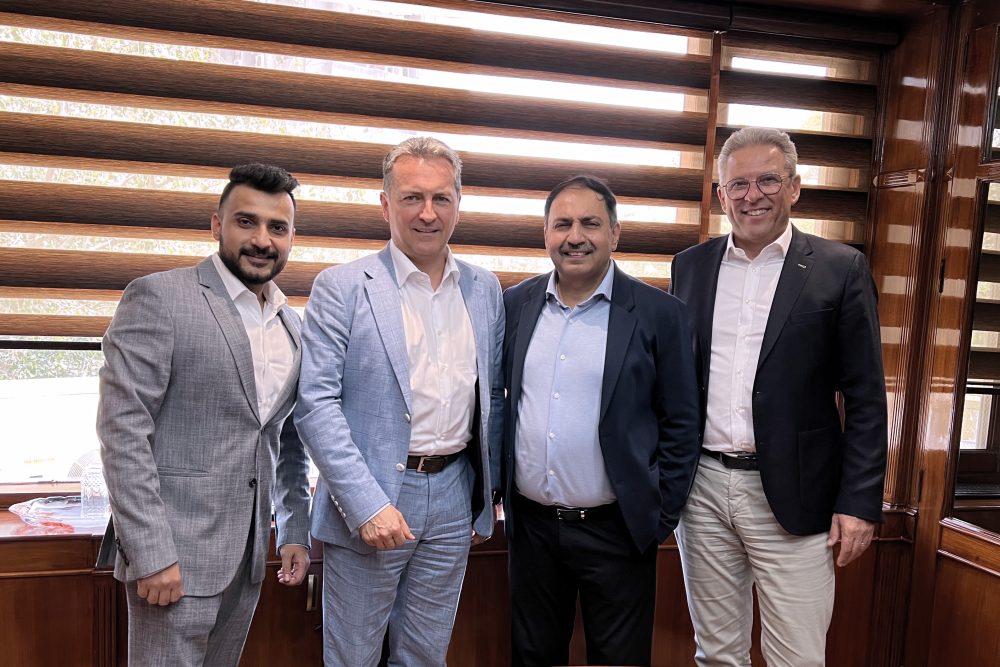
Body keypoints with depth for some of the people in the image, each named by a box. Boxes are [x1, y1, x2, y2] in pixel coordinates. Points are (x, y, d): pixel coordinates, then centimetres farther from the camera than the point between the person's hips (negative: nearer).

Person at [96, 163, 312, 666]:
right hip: (173, 550, -6)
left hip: (248, 556, 6)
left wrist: (295, 532, 10)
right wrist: (150, 553, -17)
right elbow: (122, 430, -14)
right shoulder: (158, 298, -9)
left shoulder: (292, 325, 10)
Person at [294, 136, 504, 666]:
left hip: (453, 498, 4)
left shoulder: (485, 290, 6)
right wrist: (367, 504, -19)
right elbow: (315, 403, -13)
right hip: (368, 503, -3)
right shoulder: (341, 288, -8)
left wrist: (486, 497, 11)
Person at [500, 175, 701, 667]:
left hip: (615, 532, -2)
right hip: (529, 525, 3)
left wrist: (661, 518, -5)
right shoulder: (515, 305, 2)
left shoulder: (659, 314, -7)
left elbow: (680, 424, -4)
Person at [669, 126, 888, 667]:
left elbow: (865, 399, -3)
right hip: (701, 486, 3)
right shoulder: (690, 264, 6)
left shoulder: (841, 269, -3)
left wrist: (859, 501, -8)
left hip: (791, 497, -3)